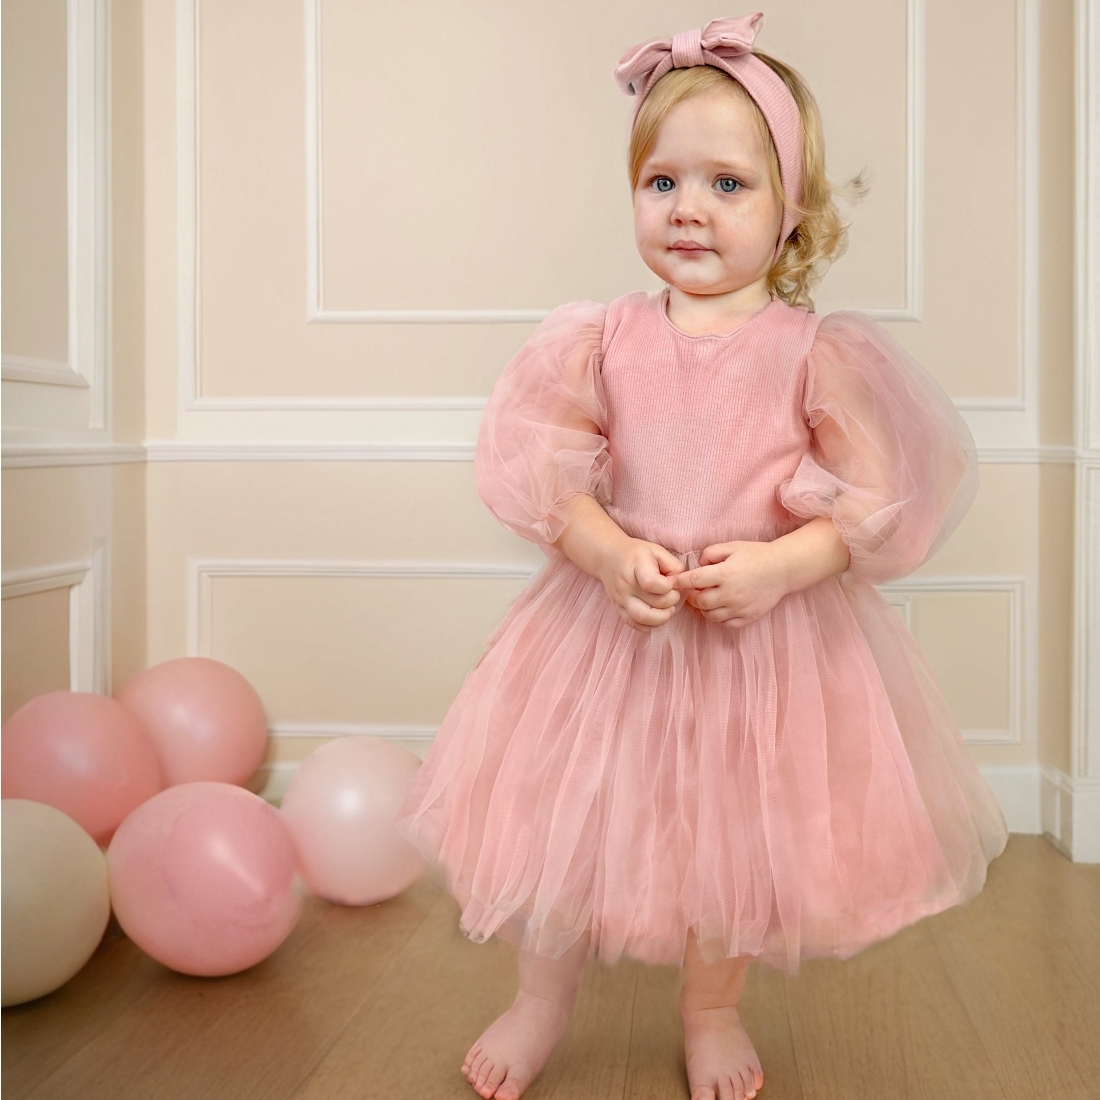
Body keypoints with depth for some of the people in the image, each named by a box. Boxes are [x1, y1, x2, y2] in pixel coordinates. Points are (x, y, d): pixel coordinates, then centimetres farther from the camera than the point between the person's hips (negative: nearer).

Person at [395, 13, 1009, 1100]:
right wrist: (612, 555, -21)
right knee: (566, 820, 13)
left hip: (768, 636, -1)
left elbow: (877, 497, -9)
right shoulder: (606, 337, -4)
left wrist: (780, 564, -23)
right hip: (612, 624, 1)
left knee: (736, 835, 15)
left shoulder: (816, 351, -8)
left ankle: (712, 1010, 43)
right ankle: (541, 999, 40)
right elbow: (541, 471, -6)